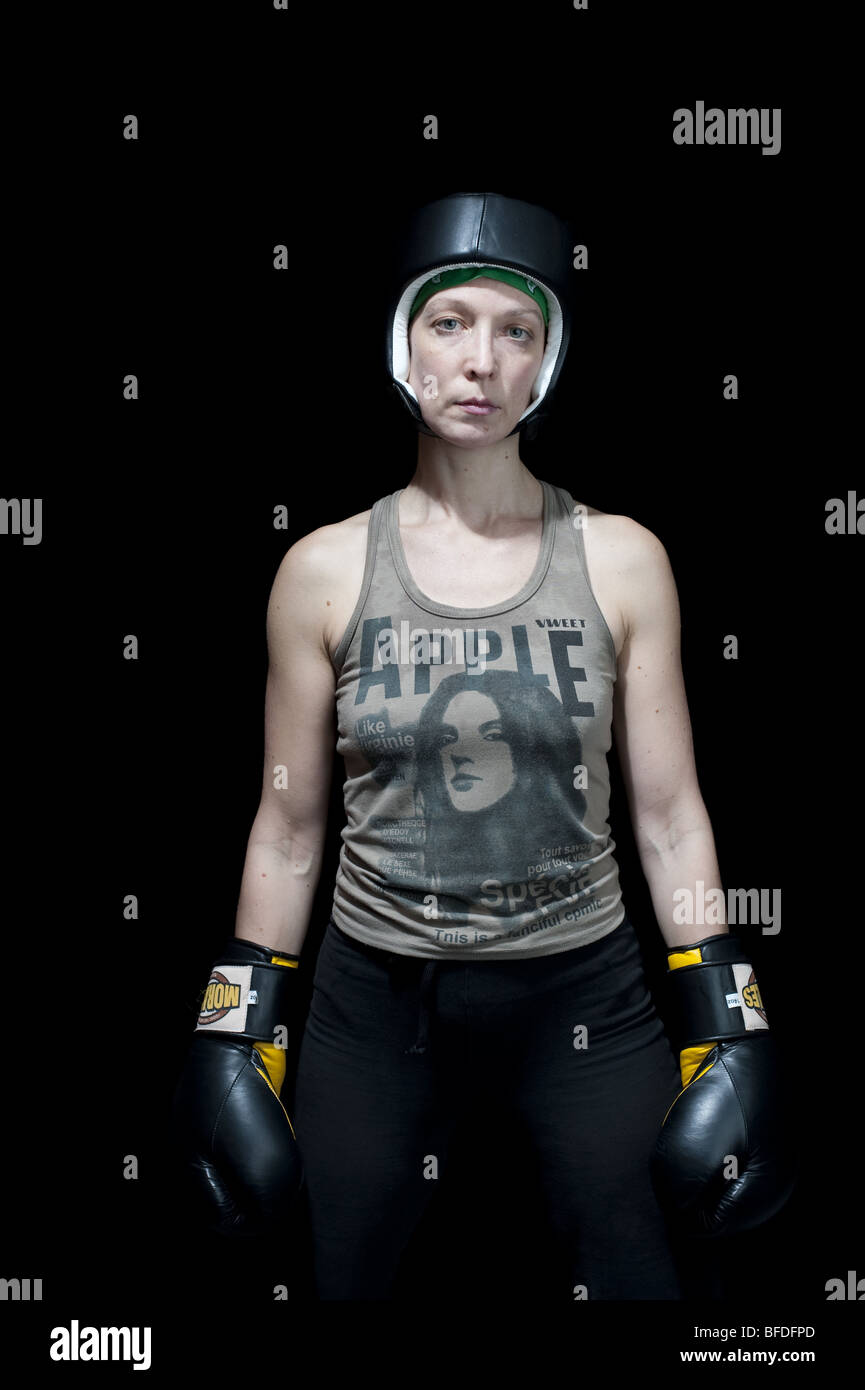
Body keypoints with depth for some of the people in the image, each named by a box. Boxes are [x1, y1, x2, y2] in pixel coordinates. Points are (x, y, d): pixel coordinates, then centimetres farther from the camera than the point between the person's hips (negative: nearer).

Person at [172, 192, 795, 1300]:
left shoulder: (620, 561, -3)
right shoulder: (324, 570, -3)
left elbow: (669, 818, 1)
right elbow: (288, 832, 3)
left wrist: (726, 1028, 0)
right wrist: (240, 1031, 5)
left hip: (582, 994, 0)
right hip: (376, 998, 0)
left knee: (635, 1282, 8)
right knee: (345, 1281, 13)